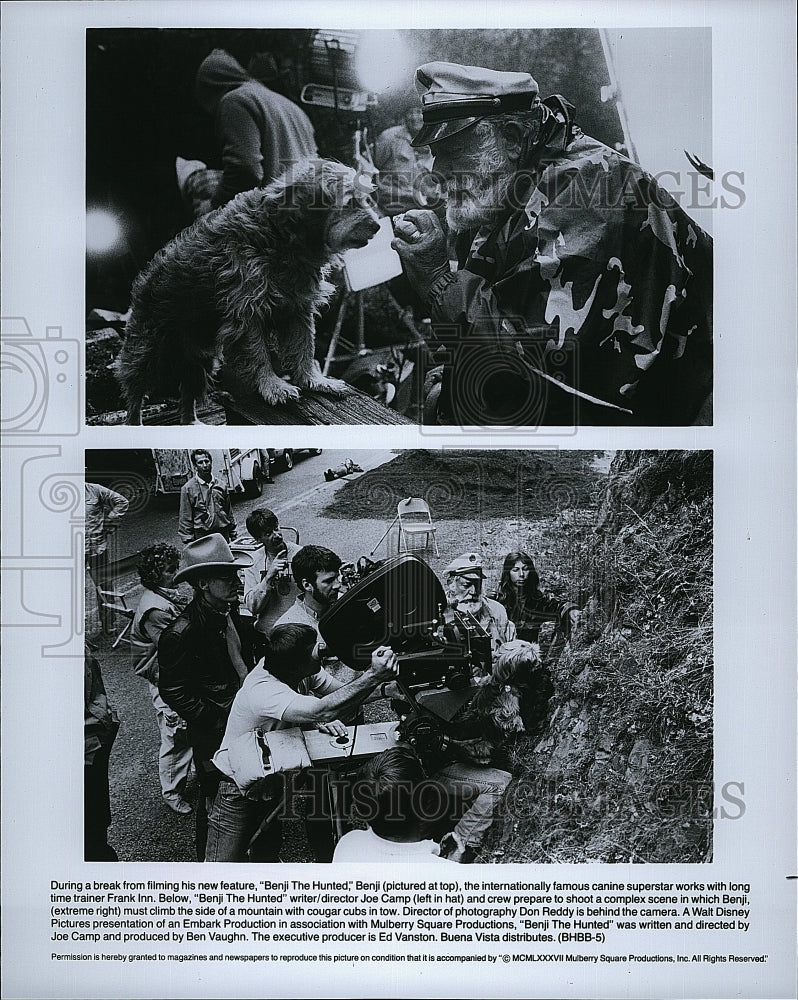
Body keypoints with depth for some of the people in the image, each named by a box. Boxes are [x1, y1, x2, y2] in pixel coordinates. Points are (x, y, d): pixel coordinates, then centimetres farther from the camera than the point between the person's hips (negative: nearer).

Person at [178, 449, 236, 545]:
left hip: (223, 534, 4)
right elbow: (185, 518, -2)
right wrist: (188, 542, -6)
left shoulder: (221, 486, 11)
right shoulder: (188, 488, -1)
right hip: (202, 536, -4)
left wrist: (233, 536, 14)